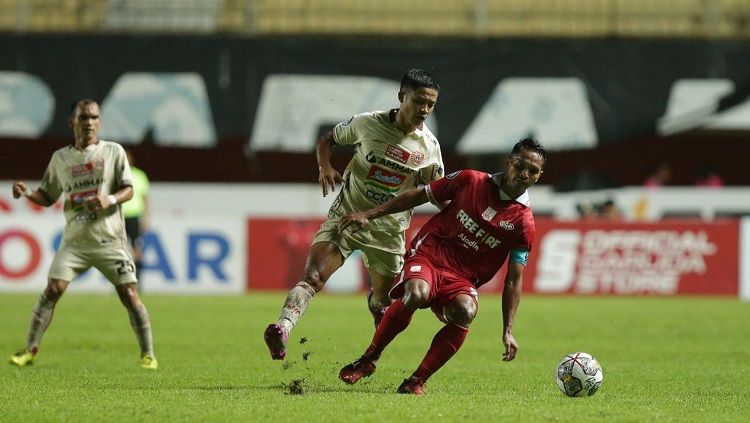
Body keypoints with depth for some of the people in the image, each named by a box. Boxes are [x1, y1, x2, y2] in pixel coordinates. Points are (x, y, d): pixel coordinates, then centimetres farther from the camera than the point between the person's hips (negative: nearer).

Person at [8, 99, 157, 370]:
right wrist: (27, 193, -5)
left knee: (129, 294, -8)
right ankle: (30, 350, -1)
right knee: (52, 290, -10)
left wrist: (110, 200, -20)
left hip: (109, 239, -2)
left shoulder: (113, 151, 4)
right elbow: (48, 197, 16)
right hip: (74, 240, 2)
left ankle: (148, 354, 3)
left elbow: (128, 190, 0)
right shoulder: (61, 158, 10)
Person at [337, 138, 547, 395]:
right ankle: (368, 360, -15)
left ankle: (417, 381, -22)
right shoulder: (470, 181, 0)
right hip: (429, 255, -1)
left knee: (465, 311, -34)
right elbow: (418, 196, 10)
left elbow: (513, 280, 1)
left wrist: (508, 331, -6)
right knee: (416, 294, -35)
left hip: (463, 278, 1)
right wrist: (369, 215, 5)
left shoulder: (523, 223, -2)